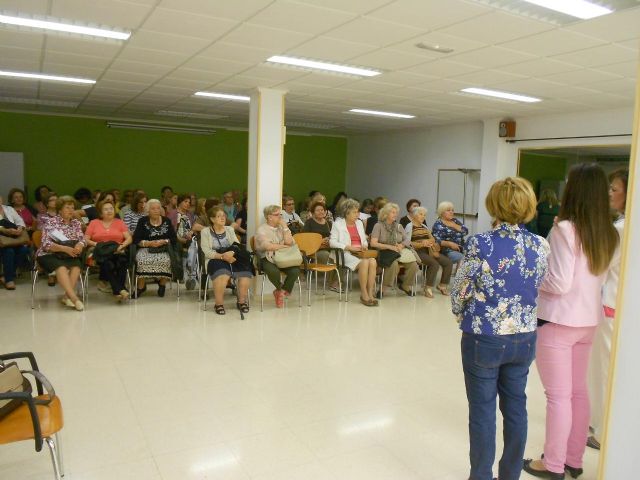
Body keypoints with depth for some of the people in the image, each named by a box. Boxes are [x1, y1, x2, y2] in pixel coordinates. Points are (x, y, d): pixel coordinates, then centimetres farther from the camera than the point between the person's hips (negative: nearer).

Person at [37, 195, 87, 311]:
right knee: (61, 267, -35)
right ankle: (74, 297, -46)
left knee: (77, 266, -30)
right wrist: (65, 248, -26)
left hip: (69, 256, 3)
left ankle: (66, 297, -31)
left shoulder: (77, 223, 13)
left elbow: (82, 239, 4)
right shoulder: (51, 223, 0)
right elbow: (46, 244, -11)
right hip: (49, 255, -3)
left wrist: (79, 246, -21)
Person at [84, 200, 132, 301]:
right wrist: (96, 244, -8)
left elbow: (129, 238, 9)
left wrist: (122, 246, -11)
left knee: (122, 260, -36)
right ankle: (120, 290, -39)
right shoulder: (94, 223, 21)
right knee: (107, 262, -37)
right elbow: (85, 240, 11)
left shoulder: (119, 222, 21)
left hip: (117, 251, 1)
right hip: (100, 252, 0)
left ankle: (117, 291, -35)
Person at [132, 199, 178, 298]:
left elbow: (174, 239, 7)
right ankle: (141, 286, -11)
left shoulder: (167, 221, 12)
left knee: (166, 260, -32)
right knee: (142, 260, -33)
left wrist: (164, 241, -12)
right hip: (145, 249, 0)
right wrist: (149, 243, -14)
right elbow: (136, 240, 0)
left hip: (163, 250, 0)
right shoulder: (142, 221, 8)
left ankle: (162, 284, -5)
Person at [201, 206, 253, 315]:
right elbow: (206, 251, -4)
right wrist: (222, 256, -20)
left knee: (245, 274, -29)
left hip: (231, 257, 3)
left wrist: (232, 252, -16)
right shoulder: (206, 231, 9)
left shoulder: (230, 229, 21)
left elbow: (237, 246, 8)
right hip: (215, 260, -3)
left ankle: (242, 301, -8)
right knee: (222, 275, -39)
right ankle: (219, 304, -22)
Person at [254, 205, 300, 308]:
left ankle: (281, 291, 0)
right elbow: (268, 246, -17)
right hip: (267, 259, -4)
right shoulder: (262, 230, -1)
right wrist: (284, 246, -7)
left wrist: (285, 226, -3)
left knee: (295, 270, -25)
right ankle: (282, 289, 0)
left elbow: (289, 242, -2)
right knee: (273, 271, -36)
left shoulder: (282, 228, 14)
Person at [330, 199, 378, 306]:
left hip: (361, 253, 5)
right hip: (346, 254, -5)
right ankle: (364, 294, -24)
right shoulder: (337, 224, 5)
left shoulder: (359, 223, 23)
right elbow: (332, 242, -4)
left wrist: (365, 245, 3)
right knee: (364, 263, -34)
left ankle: (370, 293, -28)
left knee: (373, 261, -30)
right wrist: (349, 247, -14)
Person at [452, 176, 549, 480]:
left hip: (484, 339, -4)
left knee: (483, 411, 9)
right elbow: (538, 289, 7)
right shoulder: (540, 246, -4)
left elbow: (460, 292, -8)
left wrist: (462, 315, 10)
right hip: (524, 339, 4)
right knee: (515, 408, 18)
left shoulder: (480, 243, -16)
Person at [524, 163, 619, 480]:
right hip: (588, 320, 7)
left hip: (558, 321, -7)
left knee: (558, 395, 4)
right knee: (578, 391, 17)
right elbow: (599, 278, 13)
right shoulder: (608, 234, 4)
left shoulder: (565, 229, -18)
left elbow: (558, 284, -20)